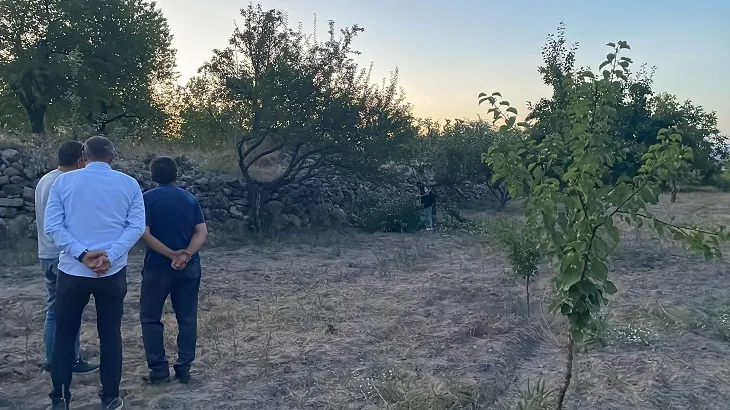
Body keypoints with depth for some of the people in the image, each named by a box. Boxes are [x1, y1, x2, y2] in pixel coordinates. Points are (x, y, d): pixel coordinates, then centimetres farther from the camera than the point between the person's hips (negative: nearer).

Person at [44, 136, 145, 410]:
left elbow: (52, 225, -6)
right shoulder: (129, 184, 2)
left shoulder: (64, 181, 1)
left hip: (72, 271, 0)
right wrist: (110, 255, -12)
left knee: (64, 335, 13)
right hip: (113, 273, 0)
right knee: (110, 335, 11)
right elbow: (137, 226, -6)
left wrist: (82, 254, -11)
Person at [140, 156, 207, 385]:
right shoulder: (190, 199, 6)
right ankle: (184, 369, 14)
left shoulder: (148, 198, -5)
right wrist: (186, 254, -15)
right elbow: (202, 232, -3)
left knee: (150, 318, 10)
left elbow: (144, 234, -14)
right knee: (187, 318, 10)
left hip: (158, 266, -3)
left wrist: (171, 254, -13)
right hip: (189, 267, 3)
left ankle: (159, 370, 9)